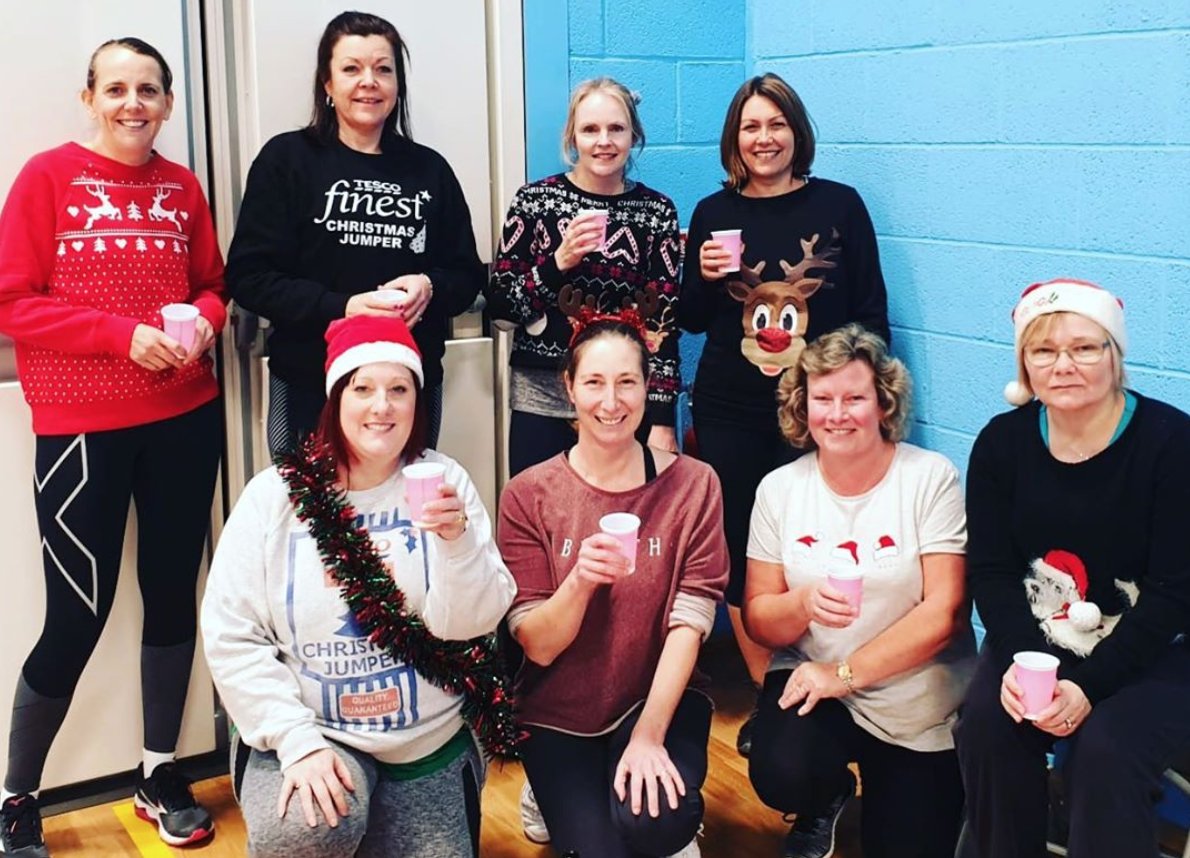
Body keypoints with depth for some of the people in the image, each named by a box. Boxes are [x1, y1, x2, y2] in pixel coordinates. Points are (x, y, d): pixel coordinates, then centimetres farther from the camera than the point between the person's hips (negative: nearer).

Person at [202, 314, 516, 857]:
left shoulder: (443, 482, -3)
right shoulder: (275, 495, -5)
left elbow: (473, 623, -7)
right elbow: (231, 636, -7)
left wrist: (458, 539, -26)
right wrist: (298, 741, -16)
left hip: (431, 746, 2)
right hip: (310, 735, -1)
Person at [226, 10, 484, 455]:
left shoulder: (429, 169, 8)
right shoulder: (286, 159, 0)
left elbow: (467, 275, 10)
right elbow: (249, 276, -5)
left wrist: (430, 288, -12)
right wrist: (339, 307, -19)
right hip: (310, 386, -2)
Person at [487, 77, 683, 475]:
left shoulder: (657, 211, 2)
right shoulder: (535, 199, 0)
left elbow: (664, 320, 1)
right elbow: (499, 302, -1)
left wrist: (662, 420, -5)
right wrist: (558, 262, -17)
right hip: (543, 398, 0)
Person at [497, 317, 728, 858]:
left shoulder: (692, 485, -6)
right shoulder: (529, 495, -8)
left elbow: (689, 622, -9)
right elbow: (537, 647, -10)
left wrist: (648, 735, -19)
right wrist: (579, 580, -29)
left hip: (660, 698, 0)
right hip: (559, 714, 0)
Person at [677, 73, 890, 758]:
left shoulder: (839, 205, 2)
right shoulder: (714, 213, 6)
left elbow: (870, 312, 3)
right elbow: (692, 320, 10)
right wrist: (706, 277, -10)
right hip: (731, 414, 2)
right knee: (740, 552, 5)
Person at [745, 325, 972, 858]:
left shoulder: (931, 478, -11)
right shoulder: (780, 488, -2)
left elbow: (944, 612, -15)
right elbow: (757, 618, -1)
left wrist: (846, 673, -20)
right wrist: (804, 605, -23)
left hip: (921, 711, -1)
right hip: (812, 680, 1)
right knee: (780, 777, -27)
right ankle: (827, 801, 11)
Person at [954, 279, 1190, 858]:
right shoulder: (1002, 442, -3)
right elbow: (991, 572, -4)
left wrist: (1089, 686, -24)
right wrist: (1019, 663, -23)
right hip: (1036, 642, 3)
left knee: (1104, 749, -29)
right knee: (985, 723, -23)